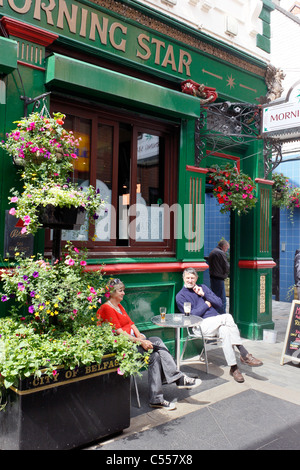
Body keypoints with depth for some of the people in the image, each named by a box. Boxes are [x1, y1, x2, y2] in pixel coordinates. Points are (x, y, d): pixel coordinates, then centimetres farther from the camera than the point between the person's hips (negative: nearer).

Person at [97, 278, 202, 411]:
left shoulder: (119, 306, 20)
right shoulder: (106, 309, -9)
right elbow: (118, 332, -16)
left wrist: (140, 336, -3)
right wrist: (140, 341, -19)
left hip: (132, 340, 9)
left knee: (156, 356, -16)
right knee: (157, 342, -22)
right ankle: (179, 378, -15)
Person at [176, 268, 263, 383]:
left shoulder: (203, 287, 22)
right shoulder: (180, 296, 6)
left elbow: (219, 303, 13)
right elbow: (191, 314, -6)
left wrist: (204, 294, 2)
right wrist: (206, 305, 0)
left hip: (216, 322, 5)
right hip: (201, 324, -5)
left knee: (224, 331, -32)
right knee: (228, 317, -29)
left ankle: (233, 368, -30)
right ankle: (244, 354, -27)